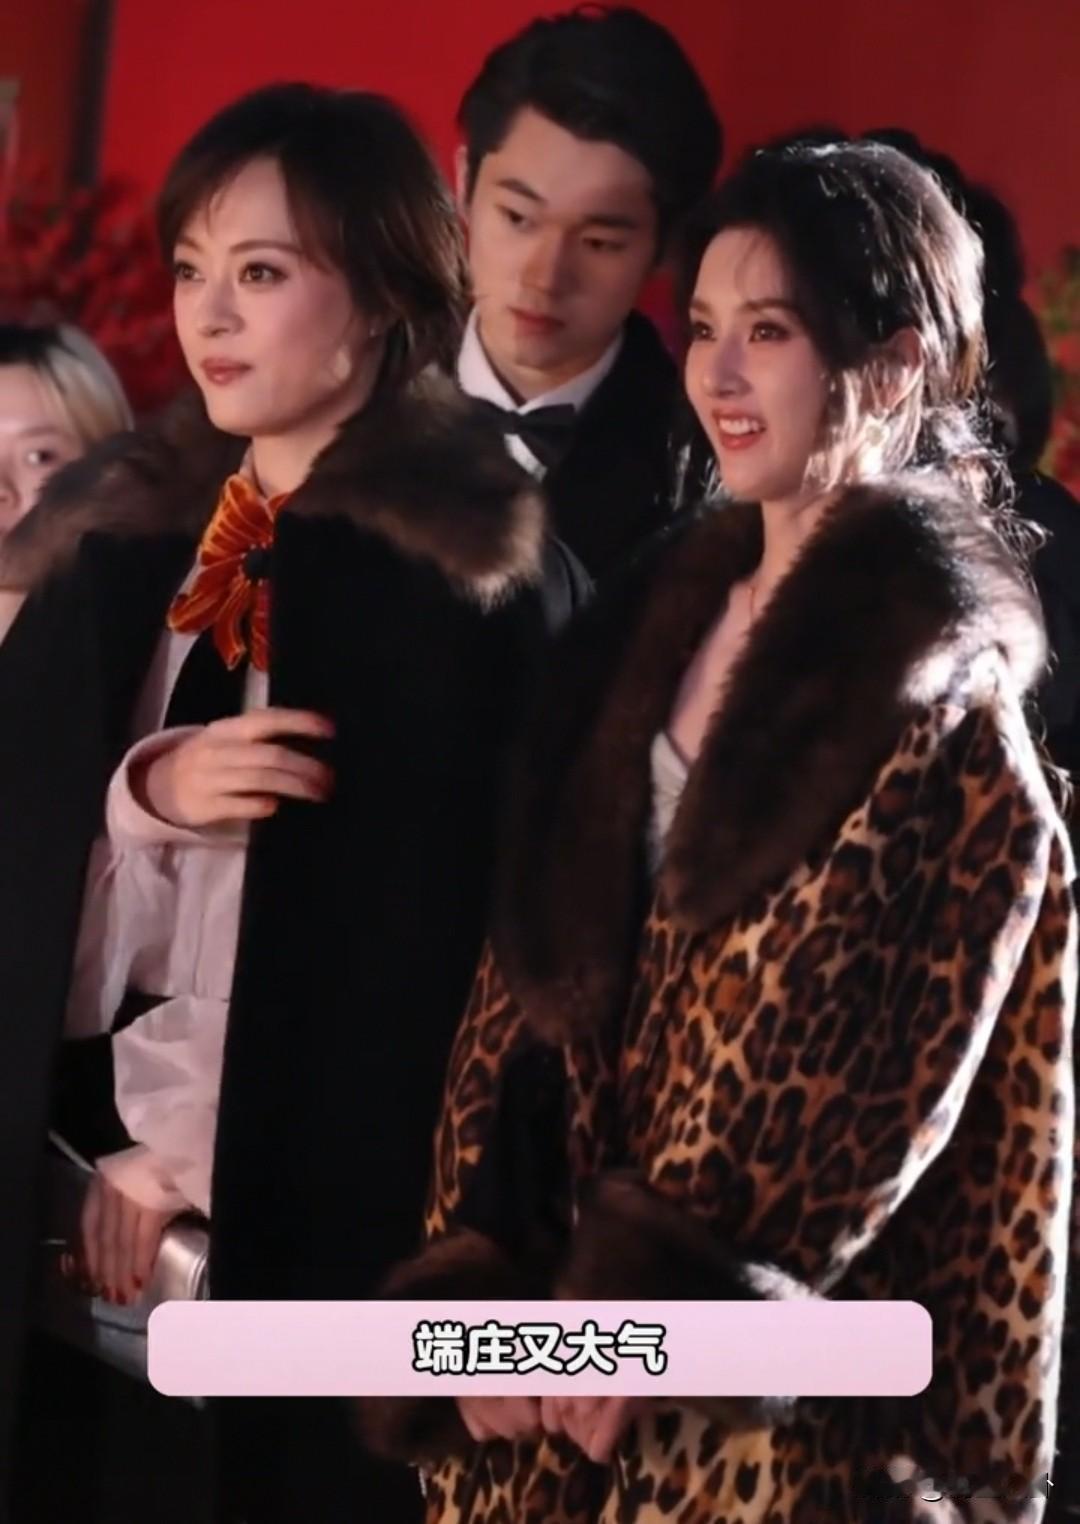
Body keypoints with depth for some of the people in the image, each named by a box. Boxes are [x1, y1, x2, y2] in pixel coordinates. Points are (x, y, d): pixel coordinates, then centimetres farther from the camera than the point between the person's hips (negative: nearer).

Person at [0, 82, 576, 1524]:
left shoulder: (464, 576, -7)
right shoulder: (122, 537, 9)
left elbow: (416, 940, -9)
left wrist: (182, 1153, -9)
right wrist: (143, 792, -12)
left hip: (307, 1200, -5)